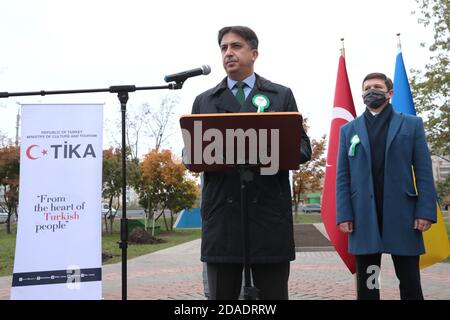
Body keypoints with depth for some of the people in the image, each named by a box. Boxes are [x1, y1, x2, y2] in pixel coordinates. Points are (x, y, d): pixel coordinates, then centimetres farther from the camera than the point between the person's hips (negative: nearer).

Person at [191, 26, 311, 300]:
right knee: (220, 296, 6)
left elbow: (303, 147, 8)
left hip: (269, 213, -1)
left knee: (273, 295, 4)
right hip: (221, 214, 1)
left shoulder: (282, 95, 13)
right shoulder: (204, 101, 17)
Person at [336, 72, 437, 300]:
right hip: (363, 217, 1)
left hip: (402, 214, -1)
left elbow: (424, 172, 3)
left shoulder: (412, 125, 9)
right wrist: (344, 214, -3)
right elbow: (342, 177, 7)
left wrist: (426, 211, -8)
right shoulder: (348, 130, 13)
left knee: (410, 283, 5)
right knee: (366, 285, 7)